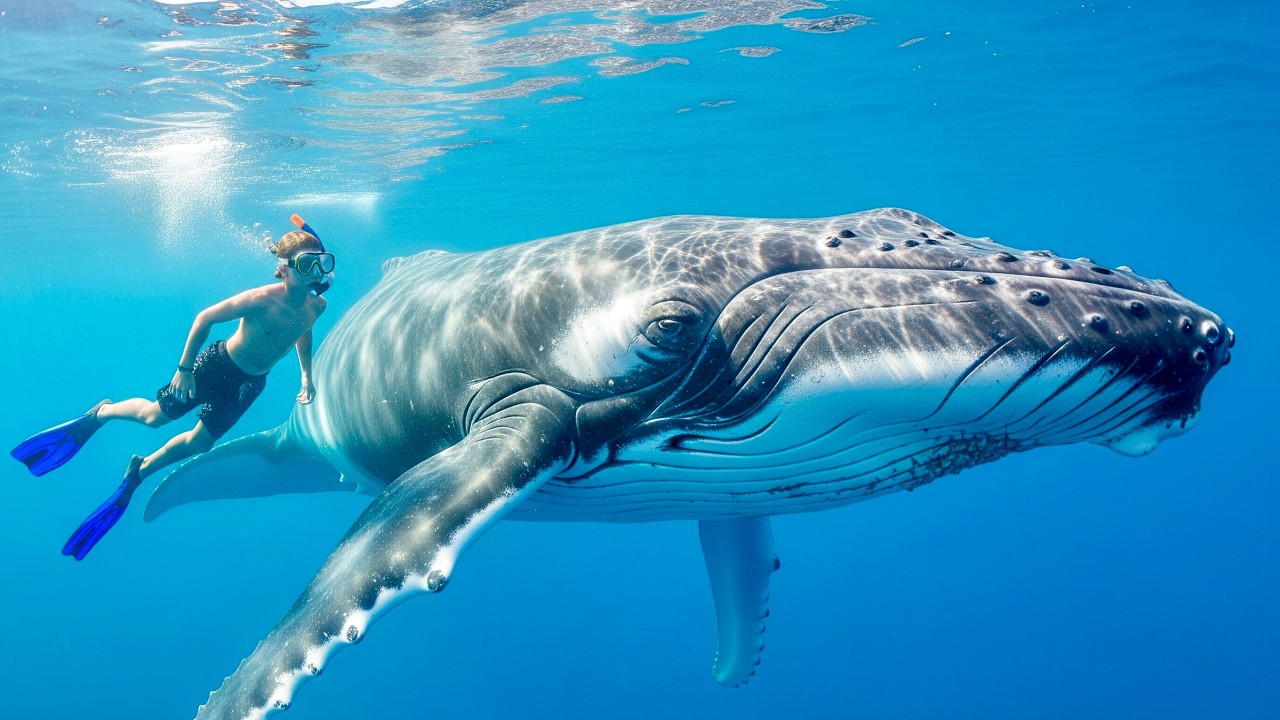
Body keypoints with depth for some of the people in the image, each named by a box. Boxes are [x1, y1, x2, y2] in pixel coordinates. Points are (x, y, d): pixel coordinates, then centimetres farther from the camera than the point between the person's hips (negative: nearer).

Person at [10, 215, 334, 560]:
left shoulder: (316, 305, -16)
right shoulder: (261, 299, -33)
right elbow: (205, 317, -21)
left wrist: (306, 375, 5)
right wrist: (184, 368, -16)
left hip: (249, 384, 5)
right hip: (218, 363, -5)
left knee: (199, 443, 13)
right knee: (154, 415, 8)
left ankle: (139, 471, 37)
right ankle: (101, 412, 39)